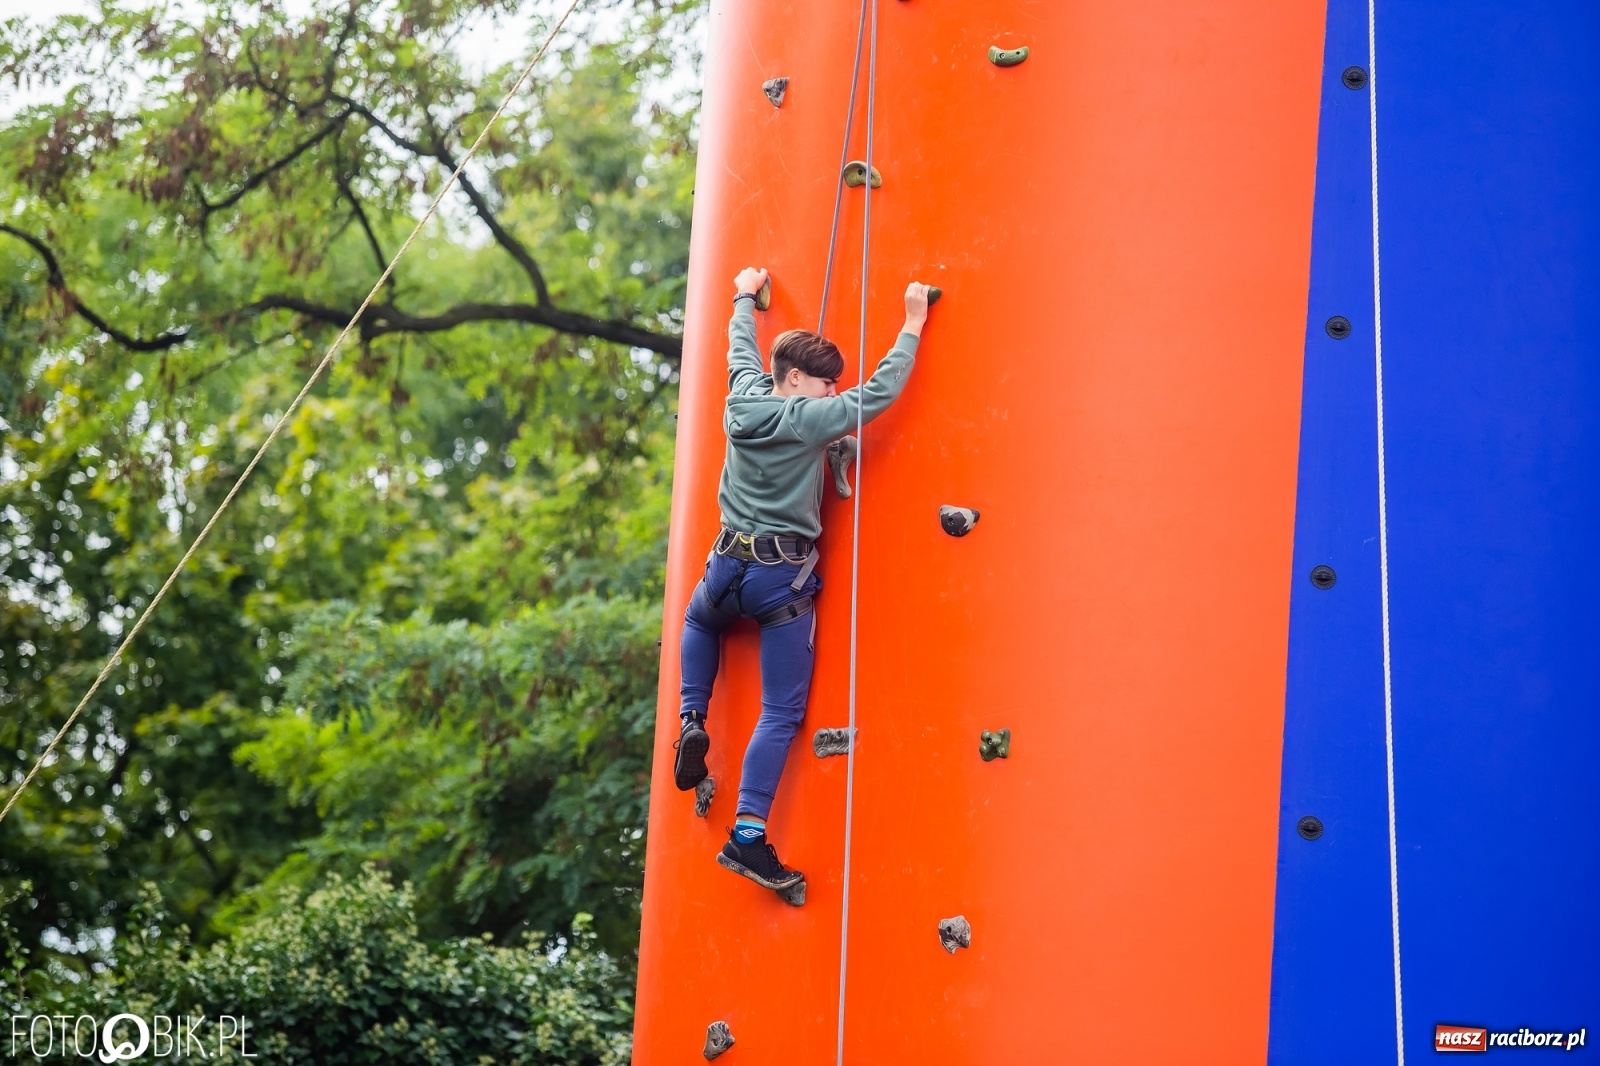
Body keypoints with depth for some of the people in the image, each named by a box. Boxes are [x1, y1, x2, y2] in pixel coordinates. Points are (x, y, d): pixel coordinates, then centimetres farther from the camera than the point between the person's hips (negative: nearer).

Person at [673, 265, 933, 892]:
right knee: (782, 713, -1)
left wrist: (745, 298, 42)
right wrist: (913, 325, -3)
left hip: (728, 562, 6)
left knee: (699, 622, 41)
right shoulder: (807, 419, -15)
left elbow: (741, 348, 23)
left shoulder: (743, 397, 3)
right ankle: (747, 838, -9)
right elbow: (879, 393, -13)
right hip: (783, 576, -6)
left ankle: (691, 722, 19)